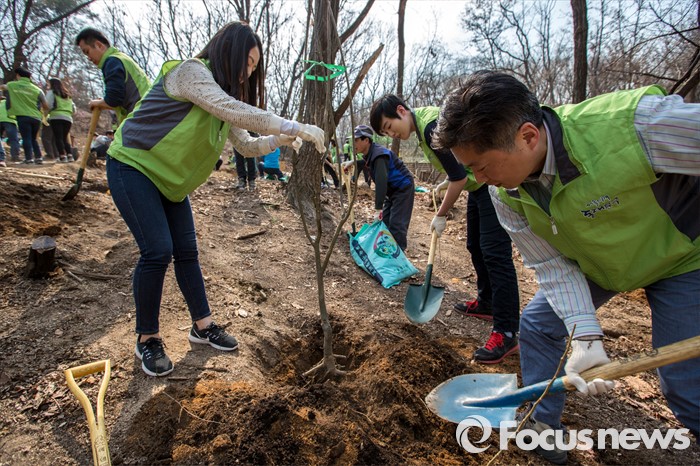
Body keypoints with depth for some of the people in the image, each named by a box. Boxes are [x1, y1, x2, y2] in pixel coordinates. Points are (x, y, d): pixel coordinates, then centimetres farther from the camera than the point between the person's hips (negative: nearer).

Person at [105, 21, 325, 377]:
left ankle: (202, 326, 17)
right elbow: (235, 111, -36)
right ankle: (147, 340, 3)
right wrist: (296, 127, -36)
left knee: (186, 251, 5)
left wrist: (280, 139, -13)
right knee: (158, 251, -15)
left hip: (168, 178, 8)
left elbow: (246, 145, 6)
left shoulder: (224, 96, 7)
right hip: (133, 167, -8)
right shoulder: (191, 71, -20)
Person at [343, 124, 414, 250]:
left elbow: (381, 182, -36)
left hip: (403, 189, -10)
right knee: (384, 222, 9)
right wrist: (353, 162, 10)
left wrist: (378, 209, -39)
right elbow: (368, 163, 29)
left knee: (396, 225, -14)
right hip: (392, 190, 10)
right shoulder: (370, 154, 2)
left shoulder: (379, 155, -28)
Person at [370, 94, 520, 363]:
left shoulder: (431, 126, -24)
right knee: (475, 246, 17)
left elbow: (458, 177, -23)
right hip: (478, 184, 11)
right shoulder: (423, 121, 8)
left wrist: (441, 215, -13)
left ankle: (507, 333, -11)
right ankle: (487, 303, 33)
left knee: (494, 252, -14)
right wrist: (448, 183, 14)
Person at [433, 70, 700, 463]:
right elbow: (552, 266, -16)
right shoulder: (505, 192, -22)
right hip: (593, 262, 5)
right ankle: (542, 426, 23)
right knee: (537, 324, 3)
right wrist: (587, 338, -28)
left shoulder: (637, 122, -40)